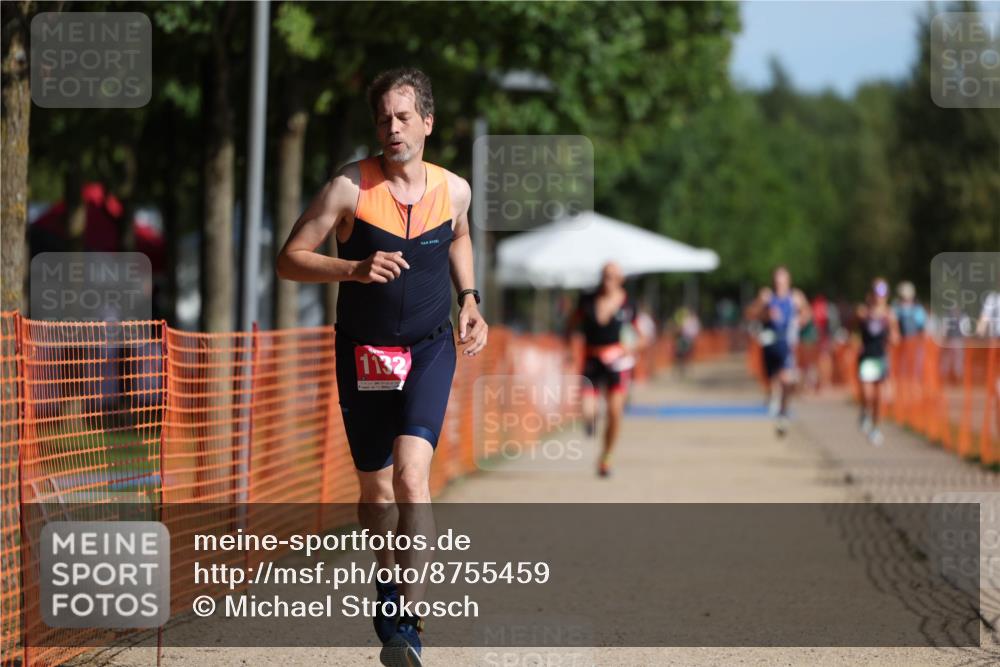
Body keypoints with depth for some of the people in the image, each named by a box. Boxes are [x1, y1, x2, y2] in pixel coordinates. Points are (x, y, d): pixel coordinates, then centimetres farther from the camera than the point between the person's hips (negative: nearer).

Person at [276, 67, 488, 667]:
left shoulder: (453, 190, -3)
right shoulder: (351, 187, -12)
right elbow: (290, 259, -9)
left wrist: (469, 299, 8)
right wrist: (356, 269, -24)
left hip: (430, 349, 0)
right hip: (364, 353, 0)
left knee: (412, 474, -20)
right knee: (376, 491, 10)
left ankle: (408, 619, -20)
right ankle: (390, 575, 40)